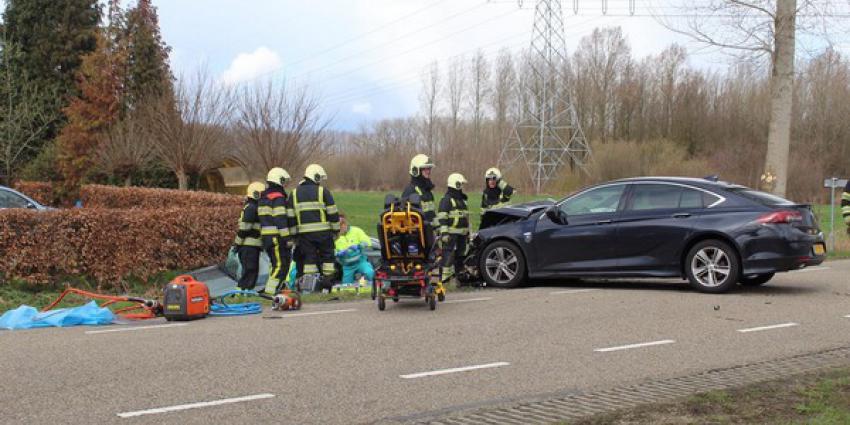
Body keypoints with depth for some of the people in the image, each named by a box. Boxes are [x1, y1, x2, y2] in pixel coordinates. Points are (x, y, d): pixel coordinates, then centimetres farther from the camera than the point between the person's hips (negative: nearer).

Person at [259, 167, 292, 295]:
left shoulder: (264, 197, 19)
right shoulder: (278, 197, -11)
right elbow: (280, 219, -17)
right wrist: (286, 238, -17)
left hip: (266, 235, 10)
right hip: (276, 236, -10)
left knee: (275, 262, 16)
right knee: (281, 264, -9)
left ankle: (271, 288, 16)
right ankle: (270, 290, -13)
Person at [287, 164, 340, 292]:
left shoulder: (295, 193, 10)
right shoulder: (323, 191, -2)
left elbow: (290, 216, 9)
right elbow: (333, 213, -2)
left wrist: (294, 234, 14)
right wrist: (336, 229, 8)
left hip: (304, 233, 3)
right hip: (323, 231, -3)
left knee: (308, 258, 8)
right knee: (327, 256, 9)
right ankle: (328, 280, 7)